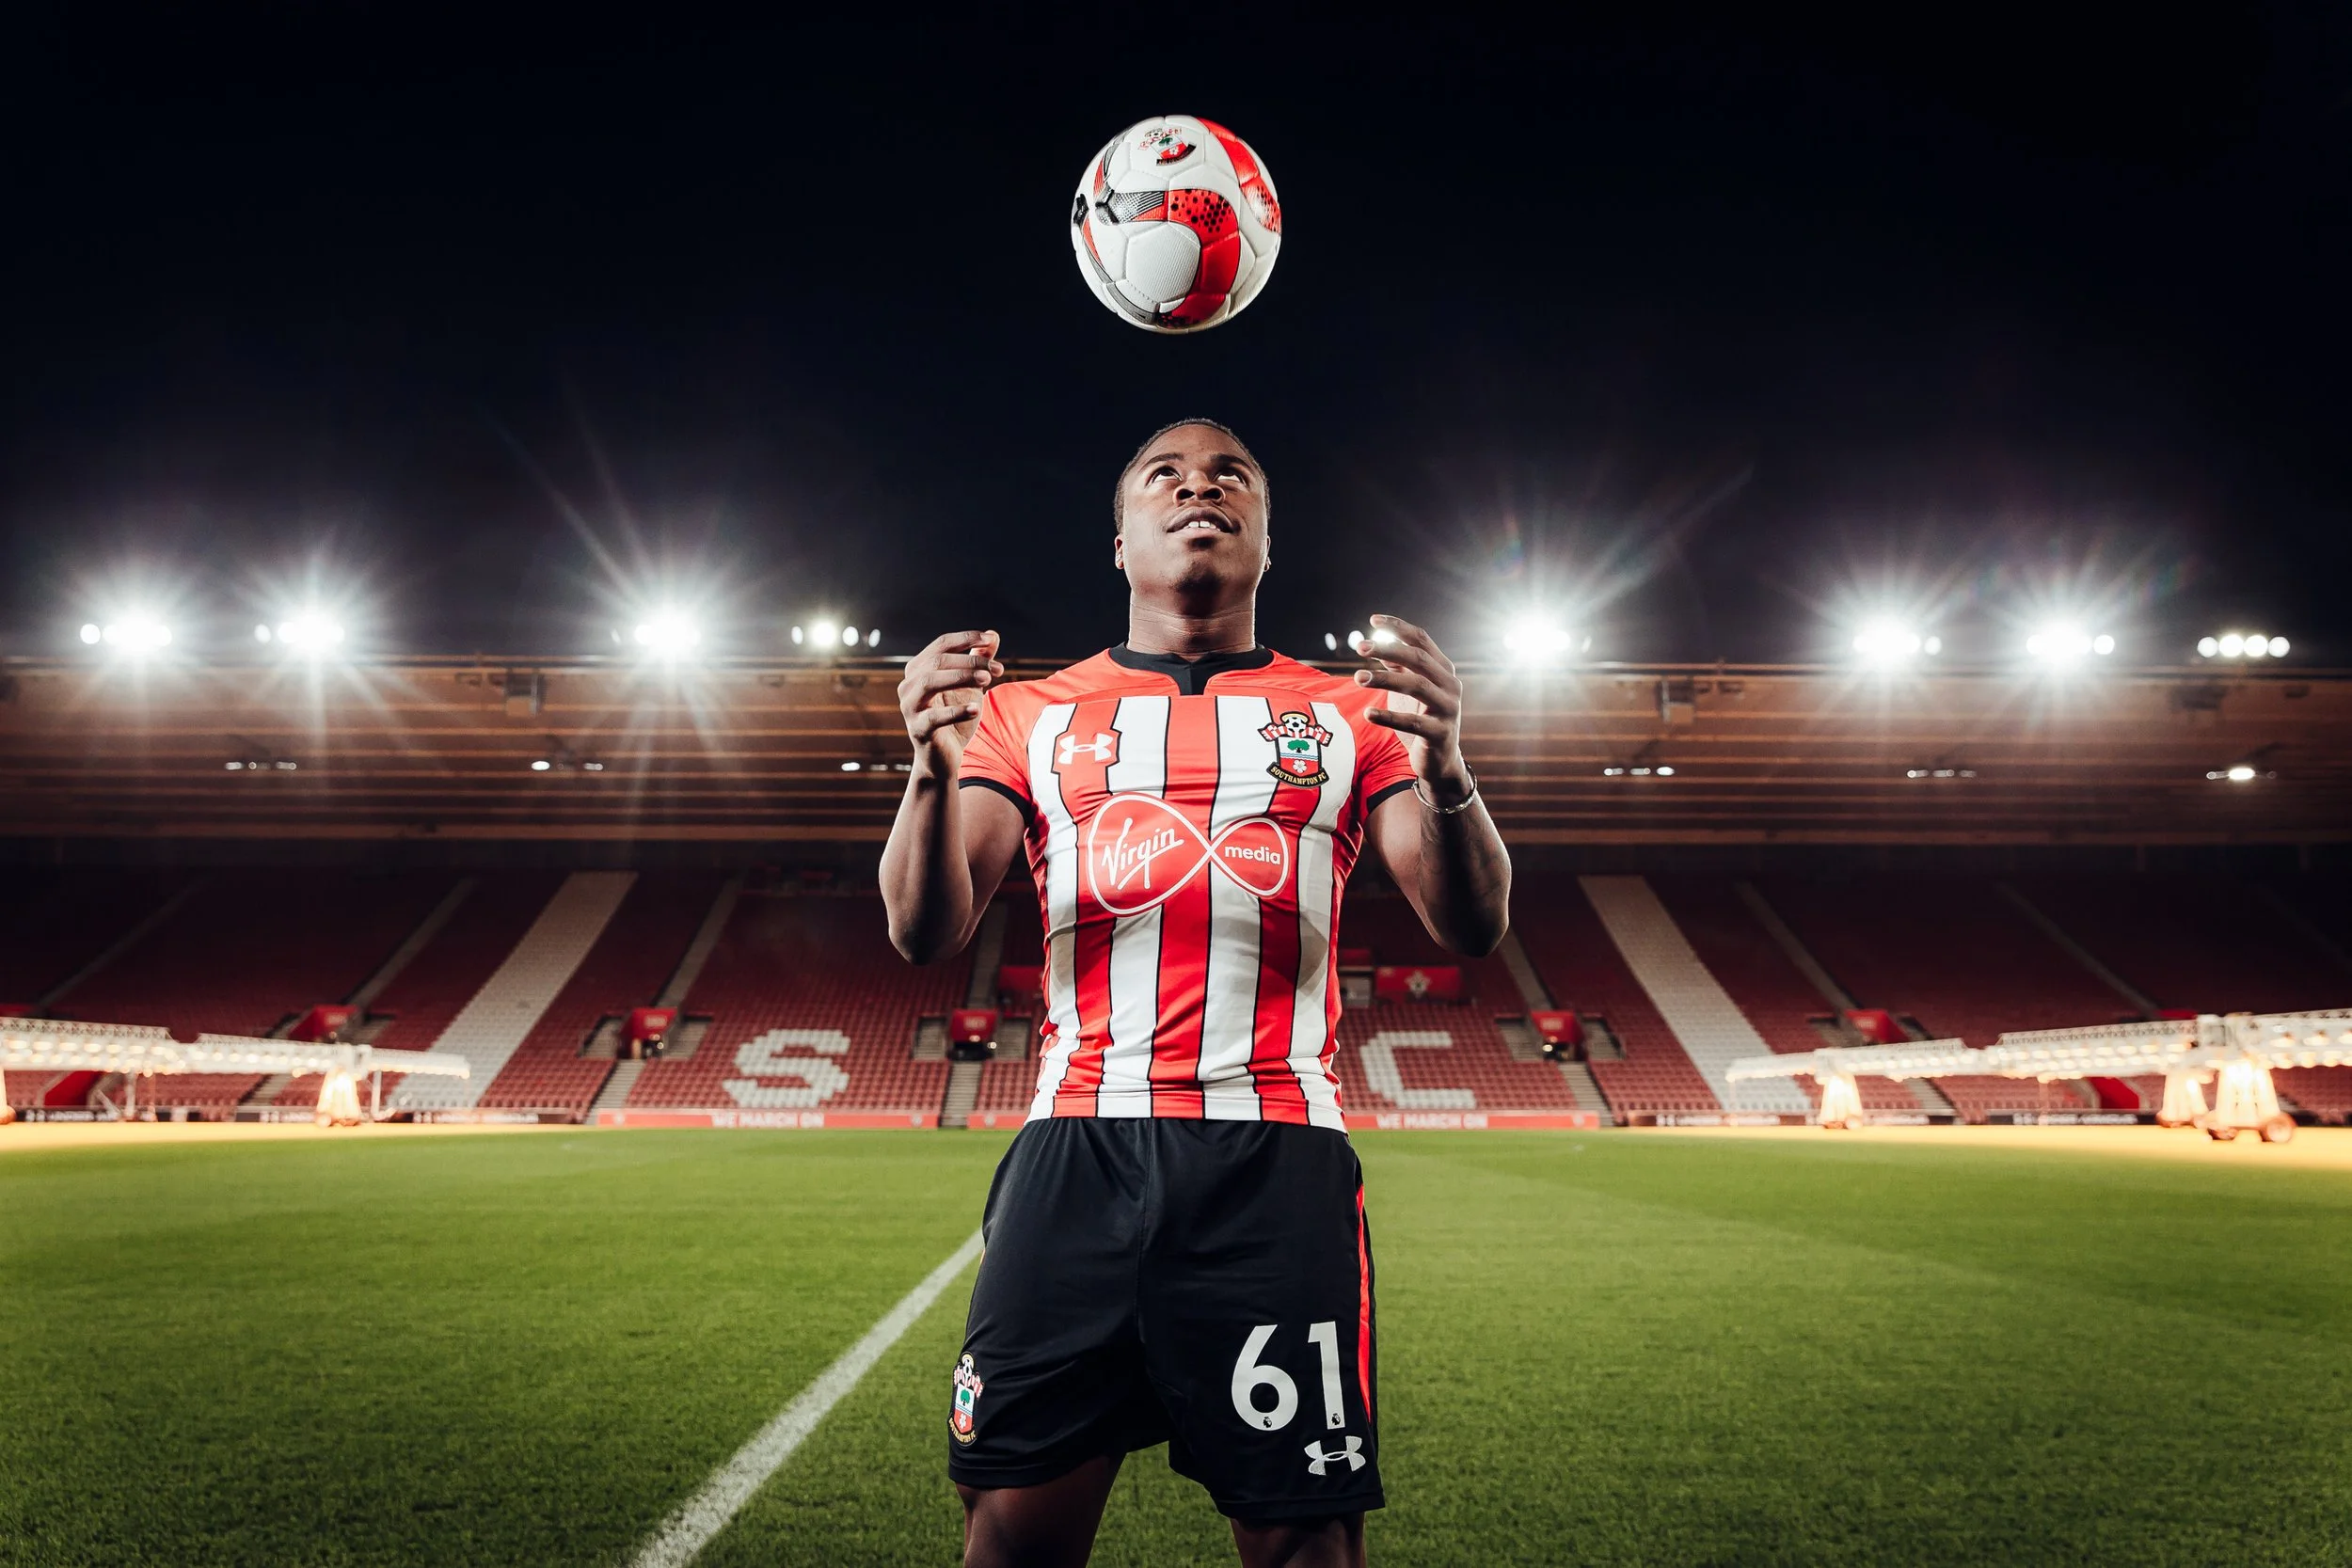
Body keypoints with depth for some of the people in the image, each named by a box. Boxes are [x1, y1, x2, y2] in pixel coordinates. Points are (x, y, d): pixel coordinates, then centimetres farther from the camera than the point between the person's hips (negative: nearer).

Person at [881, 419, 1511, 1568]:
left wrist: (1446, 774, -17)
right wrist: (936, 770, -15)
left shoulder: (1346, 714, 14)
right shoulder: (1031, 713, 14)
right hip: (1077, 1153, 0)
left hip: (1277, 1159, 0)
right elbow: (926, 935, 5)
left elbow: (1470, 928, 4)